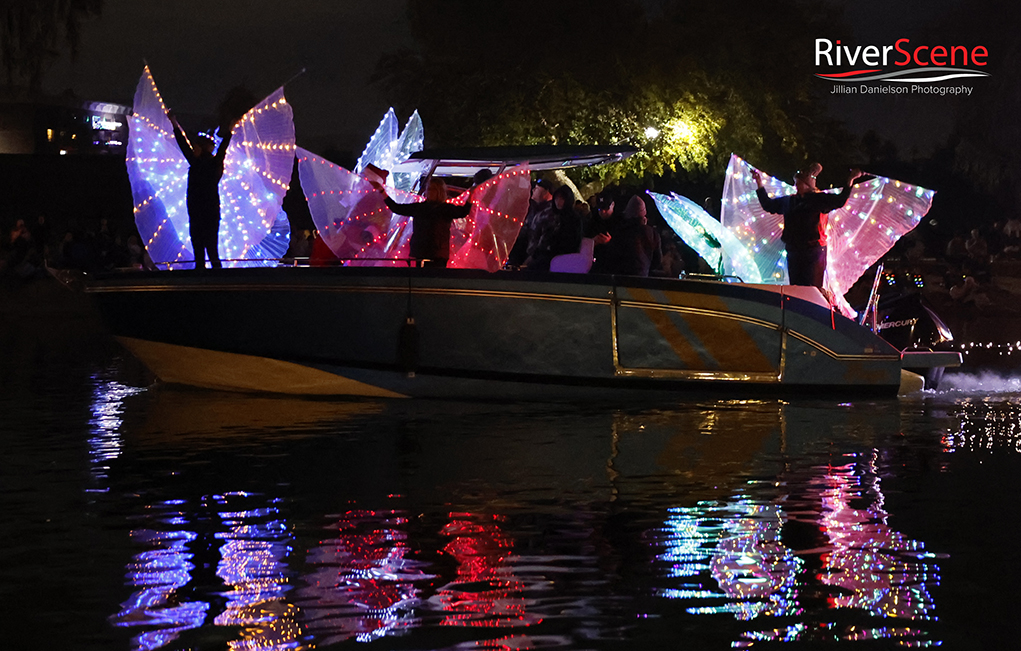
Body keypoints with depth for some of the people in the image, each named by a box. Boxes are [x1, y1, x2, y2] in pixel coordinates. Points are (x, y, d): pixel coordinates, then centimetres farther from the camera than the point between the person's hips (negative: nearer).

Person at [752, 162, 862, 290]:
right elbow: (768, 205, 26)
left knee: (812, 289, -10)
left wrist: (850, 180, -21)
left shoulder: (819, 199, 1)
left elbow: (840, 201, -11)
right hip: (793, 252, 6)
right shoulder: (790, 201, 16)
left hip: (814, 251, -6)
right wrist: (759, 183, 24)